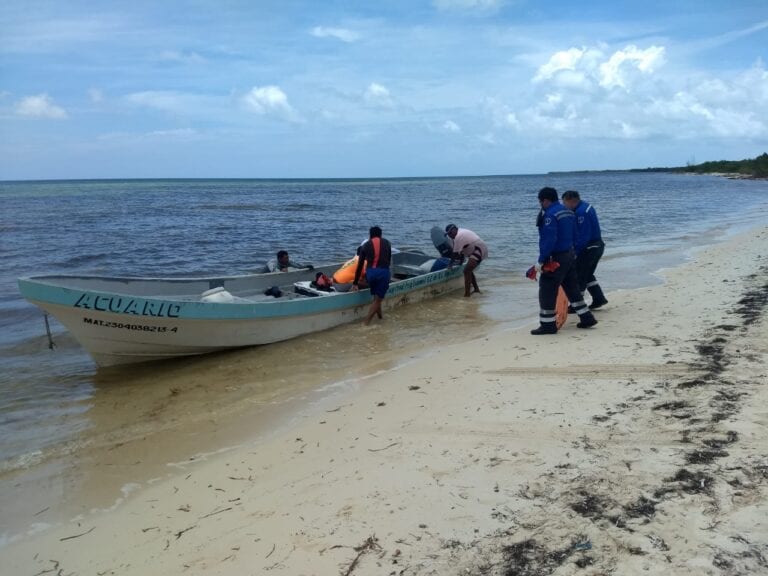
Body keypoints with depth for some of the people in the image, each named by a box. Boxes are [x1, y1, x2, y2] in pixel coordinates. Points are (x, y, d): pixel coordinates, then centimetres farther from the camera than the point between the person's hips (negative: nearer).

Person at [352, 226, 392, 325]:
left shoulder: (365, 245, 14)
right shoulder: (386, 243, 16)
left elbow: (360, 265, 13)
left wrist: (355, 282, 17)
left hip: (370, 272, 1)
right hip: (383, 271, -1)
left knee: (376, 297, 23)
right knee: (378, 299, 3)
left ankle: (380, 317, 27)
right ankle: (367, 321, -6)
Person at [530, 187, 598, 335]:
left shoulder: (550, 215, -18)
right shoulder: (568, 212, 12)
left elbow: (549, 240, -25)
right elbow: (574, 236, 17)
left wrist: (540, 261, -22)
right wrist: (571, 253, 21)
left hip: (556, 258, -9)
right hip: (570, 255, 9)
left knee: (547, 291, -1)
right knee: (572, 288, 19)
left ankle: (547, 325, 3)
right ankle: (587, 318, 23)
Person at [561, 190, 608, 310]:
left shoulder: (581, 212, -23)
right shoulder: (586, 206, 9)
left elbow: (583, 237, -26)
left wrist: (575, 252, -21)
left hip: (589, 248, -10)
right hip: (597, 245, 10)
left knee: (578, 276, 0)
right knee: (588, 275, 21)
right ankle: (599, 299, 22)